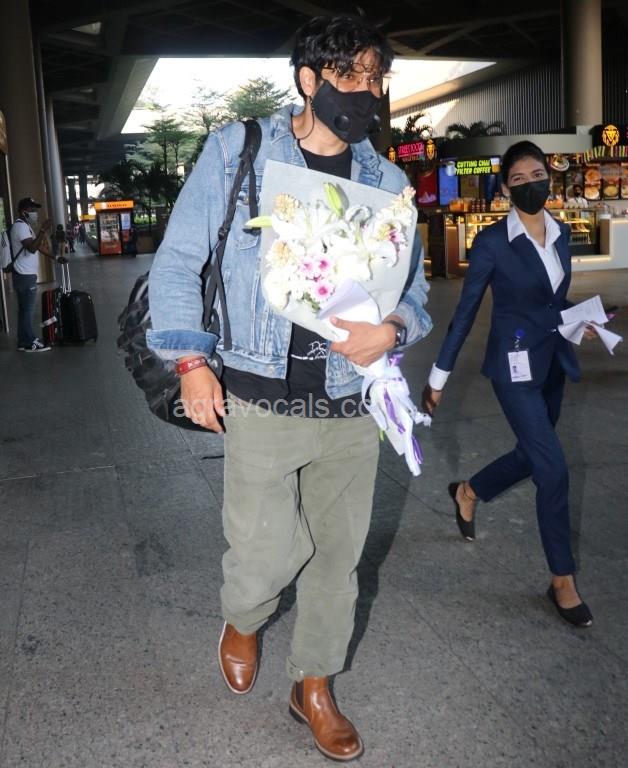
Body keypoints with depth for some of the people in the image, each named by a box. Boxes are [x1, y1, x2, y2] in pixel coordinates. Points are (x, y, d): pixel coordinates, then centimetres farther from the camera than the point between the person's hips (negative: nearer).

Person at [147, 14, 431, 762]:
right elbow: (179, 259, 1)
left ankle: (313, 686, 37)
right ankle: (242, 623, 40)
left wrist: (391, 328, -13)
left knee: (337, 552, 12)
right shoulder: (236, 150, -1)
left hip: (352, 406, 4)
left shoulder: (386, 181, 6)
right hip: (262, 401, -3)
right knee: (267, 552, 1)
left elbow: (413, 287, 10)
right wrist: (191, 361, -7)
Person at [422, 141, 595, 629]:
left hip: (552, 363, 7)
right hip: (514, 365, -7)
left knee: (532, 456, 18)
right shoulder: (492, 242, -12)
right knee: (553, 469, -8)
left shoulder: (561, 234, 7)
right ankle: (563, 581, 8)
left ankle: (468, 493, 46)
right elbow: (466, 310, -8)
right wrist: (439, 375, -6)